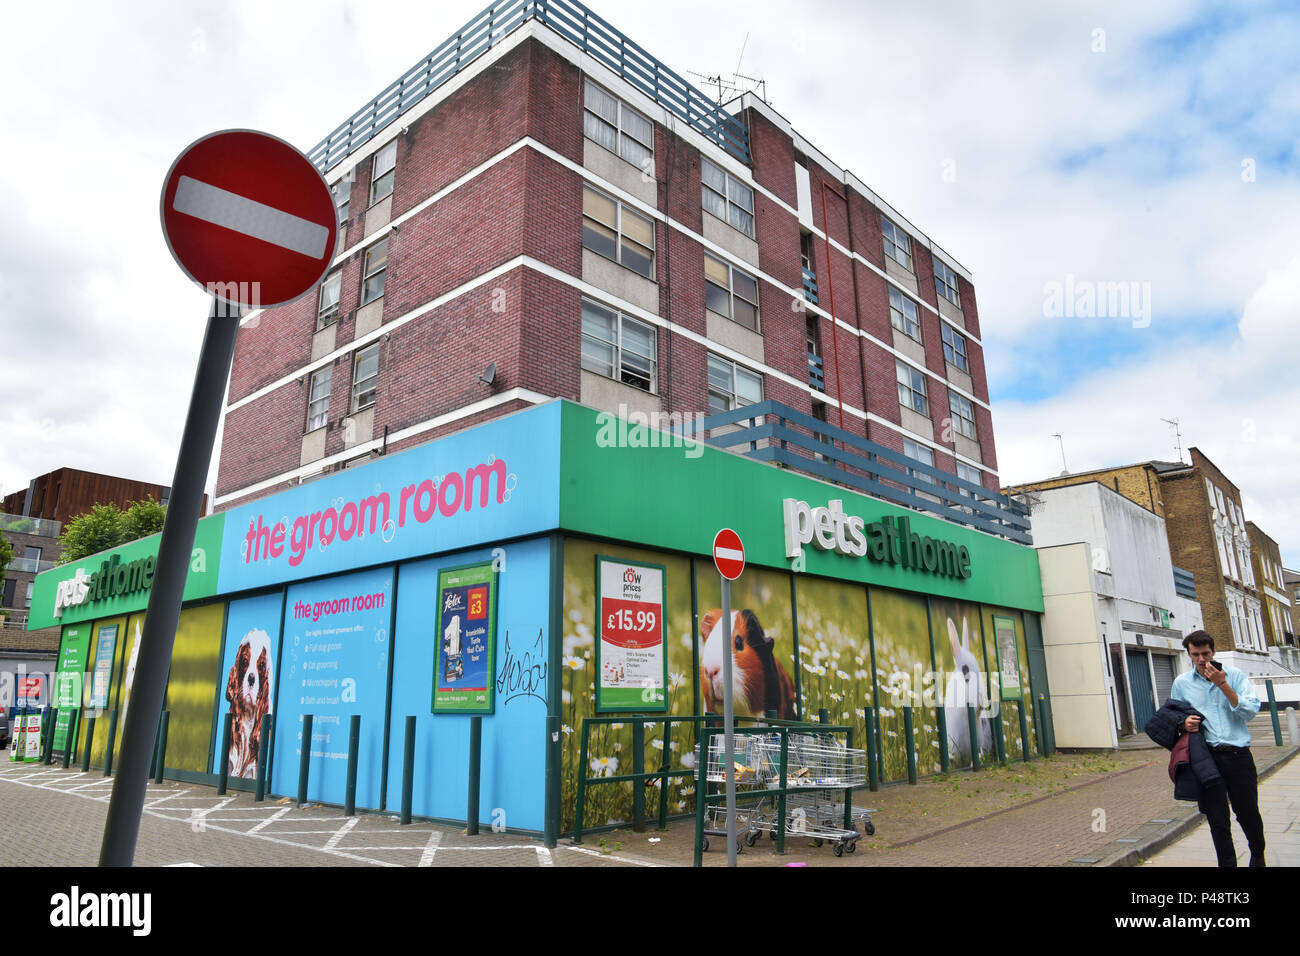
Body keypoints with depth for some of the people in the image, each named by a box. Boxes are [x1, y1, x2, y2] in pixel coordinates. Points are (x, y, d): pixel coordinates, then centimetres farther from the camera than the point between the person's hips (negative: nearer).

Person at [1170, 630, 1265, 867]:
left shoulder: (1235, 675, 2)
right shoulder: (1181, 682, 6)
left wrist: (1222, 685, -15)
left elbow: (1250, 711, -8)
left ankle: (1258, 856, 41)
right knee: (1217, 819, 2)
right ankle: (1227, 863, 14)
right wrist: (1184, 723, -6)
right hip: (1207, 757, 0)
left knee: (1248, 813, 15)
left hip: (1238, 755, 0)